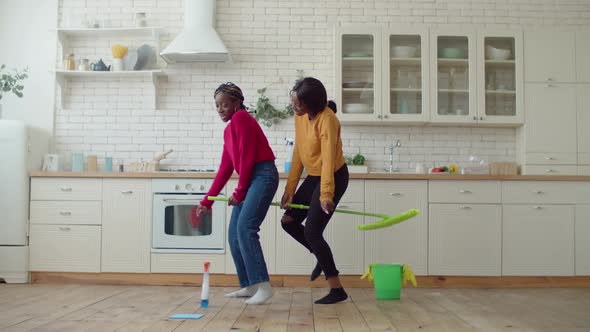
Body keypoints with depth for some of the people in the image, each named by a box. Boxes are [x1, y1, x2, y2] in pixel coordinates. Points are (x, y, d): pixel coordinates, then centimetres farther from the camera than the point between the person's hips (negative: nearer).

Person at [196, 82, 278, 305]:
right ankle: (248, 286, 12)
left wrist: (239, 191, -7)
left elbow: (247, 157, -13)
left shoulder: (241, 118, -6)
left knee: (245, 228, -21)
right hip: (249, 180, 9)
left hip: (263, 176, -9)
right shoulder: (228, 130, 20)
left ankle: (263, 286, -21)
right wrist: (207, 201, 18)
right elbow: (225, 169, 19)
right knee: (234, 234, 6)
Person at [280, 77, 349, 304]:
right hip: (313, 177, 8)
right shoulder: (300, 116, -2)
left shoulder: (327, 120, -25)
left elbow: (328, 159, -32)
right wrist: (290, 188, 0)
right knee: (288, 221, 10)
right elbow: (298, 153, 2)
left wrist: (326, 195, -38)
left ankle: (337, 290, 0)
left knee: (312, 232, -11)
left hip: (333, 177, -8)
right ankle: (322, 257, 29)